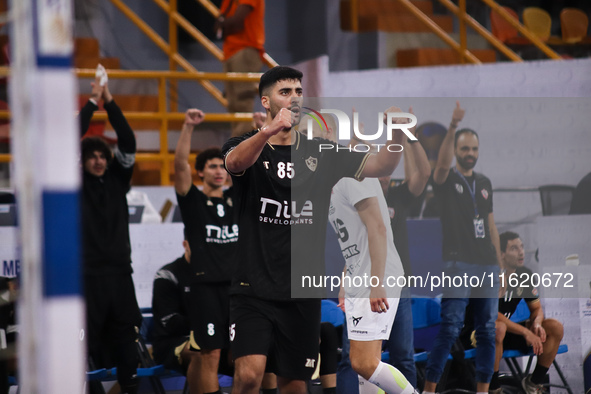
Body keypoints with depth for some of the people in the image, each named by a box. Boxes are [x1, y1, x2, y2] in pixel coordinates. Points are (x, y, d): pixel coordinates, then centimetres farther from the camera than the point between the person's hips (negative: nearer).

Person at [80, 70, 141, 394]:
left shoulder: (117, 181, 13)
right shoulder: (76, 184, 4)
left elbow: (128, 143, 4)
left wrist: (109, 102, -1)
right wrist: (92, 101, -5)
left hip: (119, 271, 4)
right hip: (87, 272, -4)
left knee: (126, 337, 5)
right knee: (85, 340, -7)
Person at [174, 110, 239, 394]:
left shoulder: (237, 199, 13)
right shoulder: (193, 200, 2)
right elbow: (180, 164, -12)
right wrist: (188, 127, -23)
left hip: (238, 284, 4)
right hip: (207, 286, -4)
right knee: (211, 354, -4)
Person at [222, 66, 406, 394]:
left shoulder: (320, 154, 10)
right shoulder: (246, 146, -1)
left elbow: (378, 166, 1)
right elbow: (236, 161, -25)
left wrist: (397, 135, -20)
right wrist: (269, 131, -45)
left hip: (303, 293, 4)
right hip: (254, 289, -4)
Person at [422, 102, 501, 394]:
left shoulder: (484, 183, 17)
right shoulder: (446, 180, 0)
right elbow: (443, 164, -24)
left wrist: (500, 263, 14)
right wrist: (452, 127, -37)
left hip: (487, 266, 6)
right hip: (458, 264, -6)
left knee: (487, 331, 5)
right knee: (450, 328, -12)